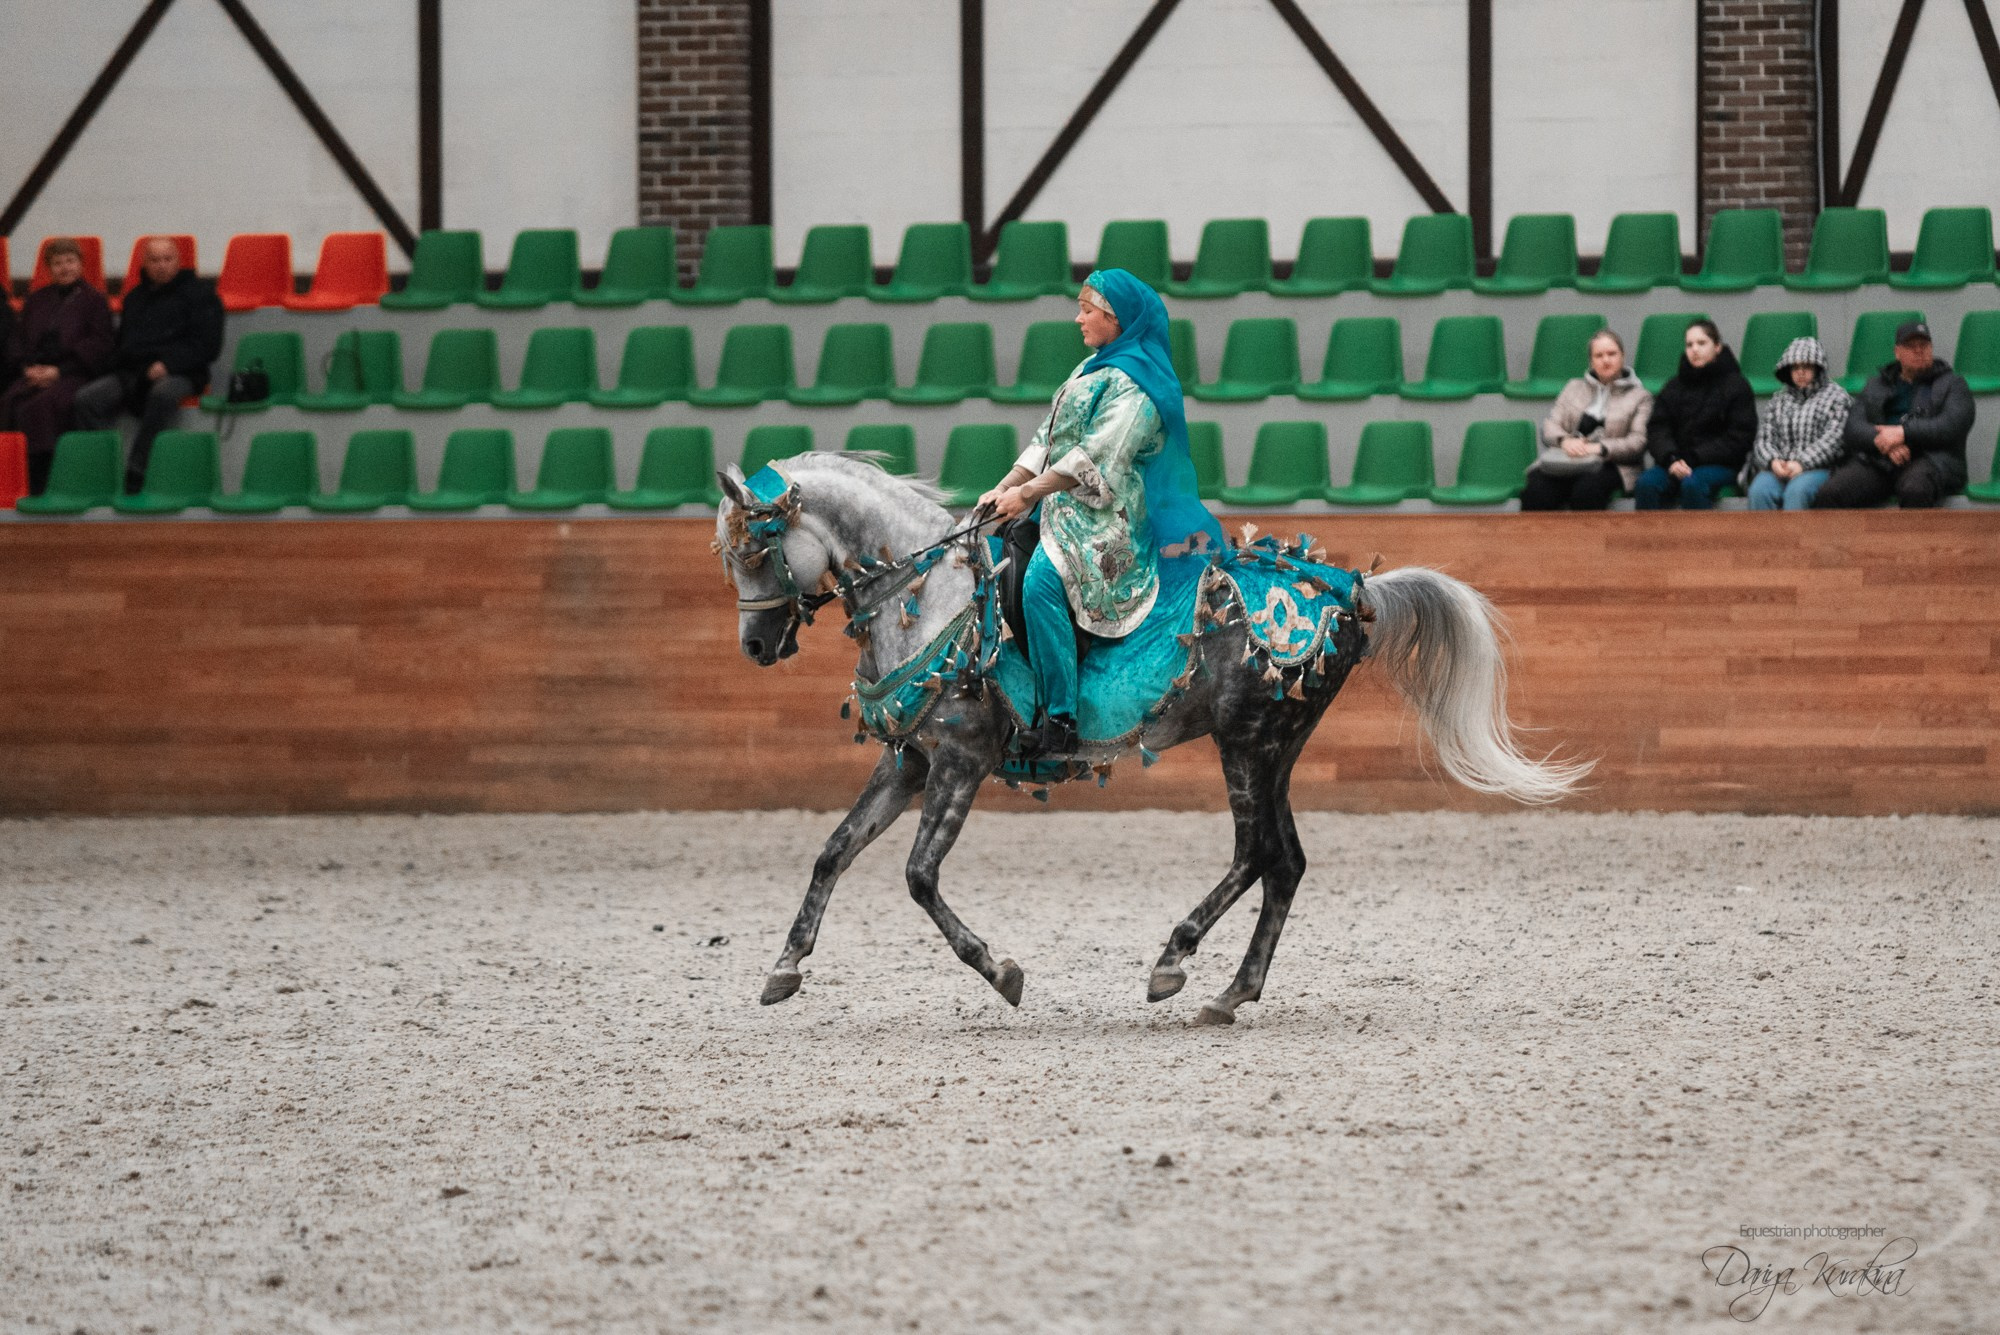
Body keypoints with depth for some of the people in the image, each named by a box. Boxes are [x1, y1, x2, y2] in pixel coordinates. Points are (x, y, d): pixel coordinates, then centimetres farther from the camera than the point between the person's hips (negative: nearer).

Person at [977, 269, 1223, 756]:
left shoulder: (1135, 384, -12)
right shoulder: (1092, 370, 18)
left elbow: (1095, 458, -21)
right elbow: (1047, 439, 17)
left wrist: (1028, 493, -22)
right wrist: (1003, 489, 6)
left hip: (1107, 515, -10)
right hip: (1068, 505, 10)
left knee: (1041, 582, -28)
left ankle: (1060, 721, -28)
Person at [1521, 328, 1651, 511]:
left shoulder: (1639, 397, 15)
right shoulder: (1574, 388, 26)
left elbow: (1638, 441, 1)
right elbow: (1550, 426, 15)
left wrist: (1599, 448, -16)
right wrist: (1565, 441, -10)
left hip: (1609, 465, -2)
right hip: (1564, 461, 2)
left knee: (1586, 491, -39)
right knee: (1537, 492, -32)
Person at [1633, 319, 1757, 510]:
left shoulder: (1735, 385, 4)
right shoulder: (1674, 387, 17)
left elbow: (1738, 439, -3)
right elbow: (1657, 430, 9)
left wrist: (1693, 460, -12)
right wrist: (1671, 459, -13)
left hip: (1719, 464, -4)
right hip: (1676, 464, 4)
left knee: (1692, 484, -37)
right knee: (1646, 483, -28)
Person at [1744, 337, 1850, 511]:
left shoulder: (1836, 397, 12)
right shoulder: (1779, 399, 25)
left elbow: (1833, 439, -1)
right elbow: (1763, 438, 15)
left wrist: (1802, 463, -15)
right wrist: (1772, 461, -8)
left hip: (1817, 469, -3)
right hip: (1777, 468, 3)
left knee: (1796, 491, -37)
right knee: (1759, 491, -31)